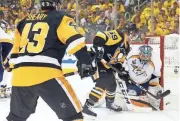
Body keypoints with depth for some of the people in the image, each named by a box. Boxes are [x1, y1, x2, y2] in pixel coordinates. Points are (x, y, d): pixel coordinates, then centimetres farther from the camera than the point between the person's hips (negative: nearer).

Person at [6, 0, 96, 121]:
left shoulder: (24, 21, 24)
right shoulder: (60, 18, 7)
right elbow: (75, 40, -8)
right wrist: (87, 63, -5)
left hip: (20, 75, 6)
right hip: (46, 74, -6)